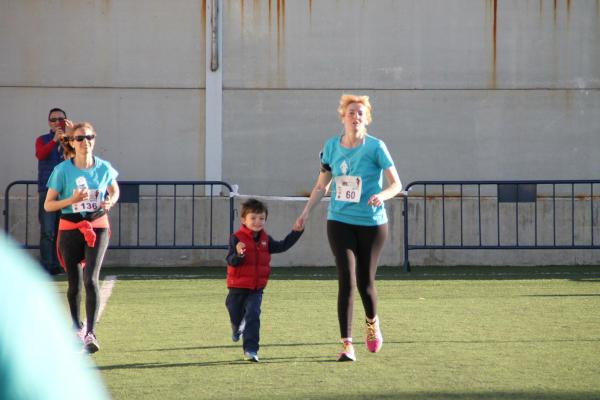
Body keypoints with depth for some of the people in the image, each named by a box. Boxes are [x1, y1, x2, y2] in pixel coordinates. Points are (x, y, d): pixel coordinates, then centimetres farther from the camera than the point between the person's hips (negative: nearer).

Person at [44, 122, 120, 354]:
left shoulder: (104, 168, -2)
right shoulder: (62, 170, -7)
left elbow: (114, 190, 18)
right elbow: (48, 205, -4)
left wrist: (110, 202, -4)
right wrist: (72, 200, -20)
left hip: (98, 228, 0)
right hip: (70, 228, 0)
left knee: (91, 279, -18)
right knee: (74, 284, 8)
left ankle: (90, 333, -18)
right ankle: (77, 327, 33)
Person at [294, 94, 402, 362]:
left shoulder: (375, 147, -5)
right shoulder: (331, 147, 5)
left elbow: (396, 184, -4)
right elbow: (321, 185, 16)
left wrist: (381, 195, -25)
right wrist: (306, 212, 6)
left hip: (372, 223, -1)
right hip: (339, 222, 2)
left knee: (365, 282, 4)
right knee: (347, 281, -10)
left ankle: (372, 323, 37)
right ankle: (346, 345, -9)